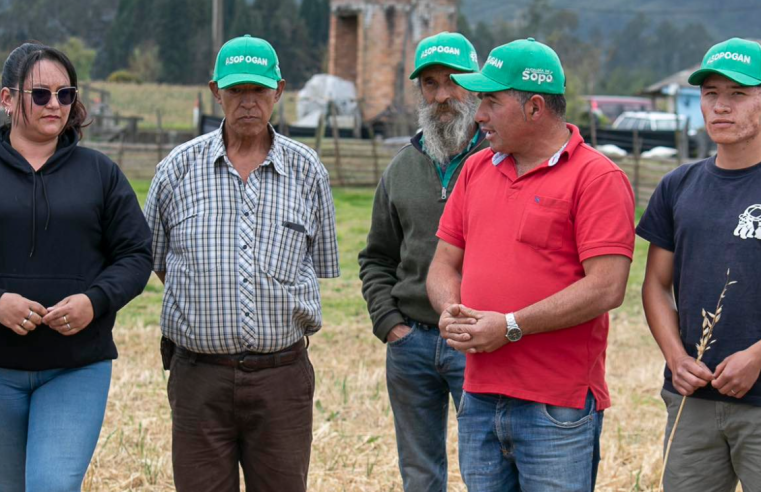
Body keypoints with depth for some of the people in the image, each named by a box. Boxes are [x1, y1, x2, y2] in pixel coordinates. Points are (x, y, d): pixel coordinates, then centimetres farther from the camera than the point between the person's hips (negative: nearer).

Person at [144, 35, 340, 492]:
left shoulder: (307, 170, 5)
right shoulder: (179, 168, 3)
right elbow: (153, 261, 13)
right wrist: (209, 305, 11)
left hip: (282, 374, 0)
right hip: (200, 377, 0)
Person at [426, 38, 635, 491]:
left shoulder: (597, 177, -7)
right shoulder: (477, 170, 15)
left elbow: (606, 288, -16)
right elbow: (444, 264, 17)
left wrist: (511, 327, -16)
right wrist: (451, 312, -5)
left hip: (558, 408, -6)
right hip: (480, 399, 6)